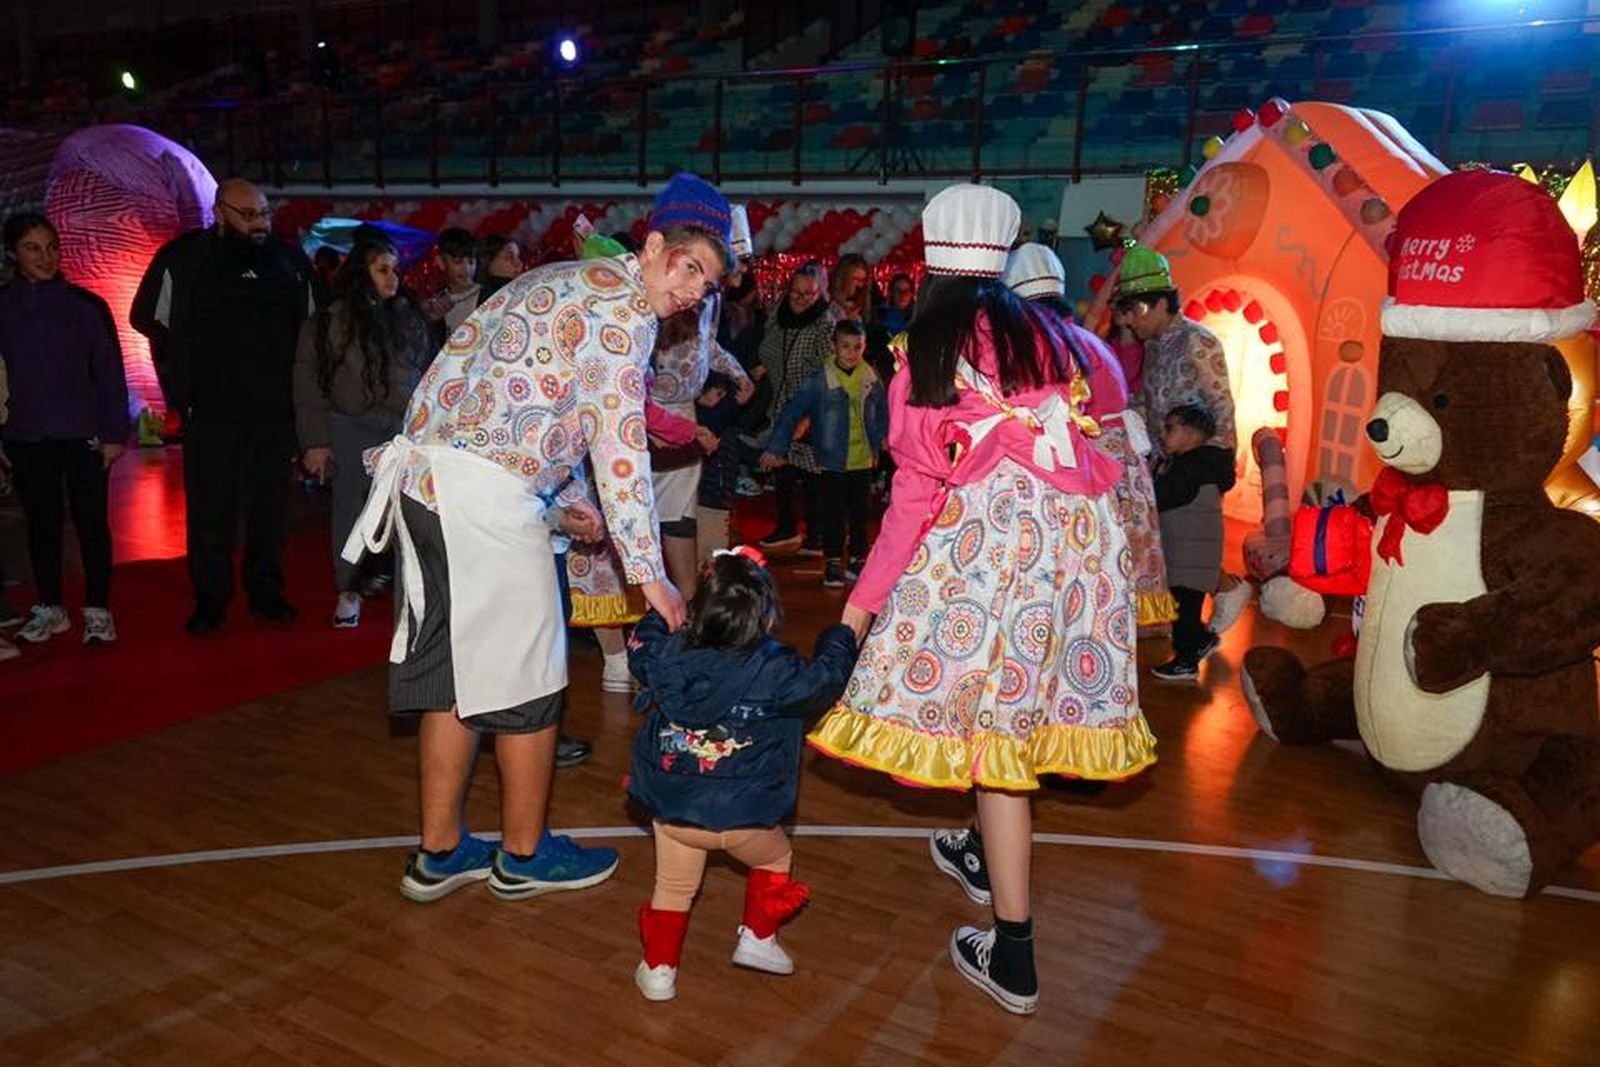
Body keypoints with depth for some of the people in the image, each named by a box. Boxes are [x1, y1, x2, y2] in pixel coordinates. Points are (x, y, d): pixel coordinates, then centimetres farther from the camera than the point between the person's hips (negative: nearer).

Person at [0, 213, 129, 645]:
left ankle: (98, 611, 12)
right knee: (42, 524, 10)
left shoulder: (85, 304, -1)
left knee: (91, 522, 2)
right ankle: (50, 609, 23)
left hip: (82, 435, -2)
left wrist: (114, 433, -3)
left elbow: (109, 372, 1)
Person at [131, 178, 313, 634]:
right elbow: (149, 319, 7)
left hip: (276, 410, 3)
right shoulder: (183, 259, -2)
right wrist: (187, 375, 7)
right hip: (212, 412, -3)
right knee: (211, 509, 0)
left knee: (271, 504, 9)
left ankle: (266, 590, 21)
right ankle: (210, 599, 11)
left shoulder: (289, 260, 7)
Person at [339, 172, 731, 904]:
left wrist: (569, 501, 27)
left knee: (455, 665, 16)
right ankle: (524, 854, 20)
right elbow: (619, 445, -13)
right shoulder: (624, 303, -6)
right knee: (525, 673, 4)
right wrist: (647, 572, -10)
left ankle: (440, 852, 26)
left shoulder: (562, 281, 22)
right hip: (485, 490, -9)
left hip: (424, 472, 9)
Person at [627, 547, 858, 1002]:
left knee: (673, 887, 23)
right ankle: (757, 937, 27)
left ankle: (659, 967, 29)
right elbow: (826, 679, -4)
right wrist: (840, 636, 13)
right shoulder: (775, 673, -18)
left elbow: (640, 644, 14)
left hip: (672, 810, 3)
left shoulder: (668, 655, -8)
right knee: (775, 859, 28)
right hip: (743, 817, -3)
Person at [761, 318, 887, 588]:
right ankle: (833, 562, 19)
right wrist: (775, 448, -17)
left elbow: (882, 413, 14)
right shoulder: (820, 381, -14)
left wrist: (877, 443, 9)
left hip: (863, 462, 3)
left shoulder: (872, 381, -2)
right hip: (831, 462, -3)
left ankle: (857, 560, 28)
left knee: (860, 514, 13)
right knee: (832, 515, 4)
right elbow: (792, 413, -14)